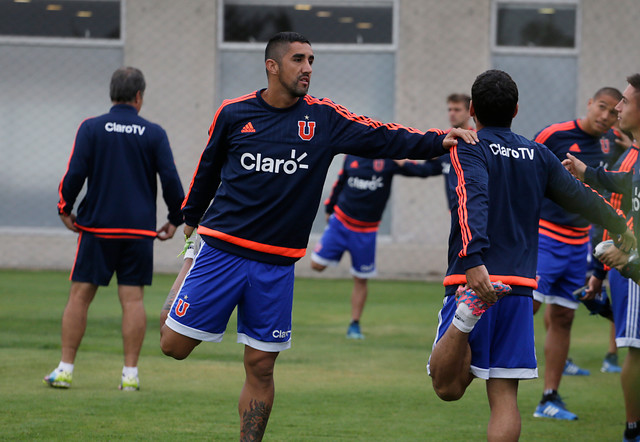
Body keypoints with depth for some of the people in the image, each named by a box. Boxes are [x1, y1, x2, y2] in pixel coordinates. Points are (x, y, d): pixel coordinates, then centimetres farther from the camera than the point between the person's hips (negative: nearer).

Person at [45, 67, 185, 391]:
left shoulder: (91, 128, -1)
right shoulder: (154, 134, 1)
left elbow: (75, 173, -7)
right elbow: (170, 179, -2)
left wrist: (65, 209, 7)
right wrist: (175, 220, 11)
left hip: (97, 227, 0)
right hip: (139, 230, 1)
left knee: (80, 296, 4)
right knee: (132, 300, 2)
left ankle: (65, 369, 3)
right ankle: (130, 373, -1)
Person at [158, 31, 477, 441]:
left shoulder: (323, 117, 2)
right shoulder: (234, 114, 1)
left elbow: (383, 137, -3)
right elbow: (209, 168, 16)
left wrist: (437, 141, -16)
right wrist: (191, 216, 26)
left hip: (276, 265, 1)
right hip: (221, 249, -1)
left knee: (261, 366, 1)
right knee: (175, 345, -3)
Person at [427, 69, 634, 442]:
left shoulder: (469, 148, -2)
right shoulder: (539, 155, 11)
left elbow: (473, 202, -20)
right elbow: (581, 197, 18)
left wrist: (473, 259, -34)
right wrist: (621, 227, 37)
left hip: (475, 278, -3)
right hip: (519, 287, 3)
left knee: (448, 386, -6)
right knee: (505, 397, 4)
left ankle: (468, 314, -33)